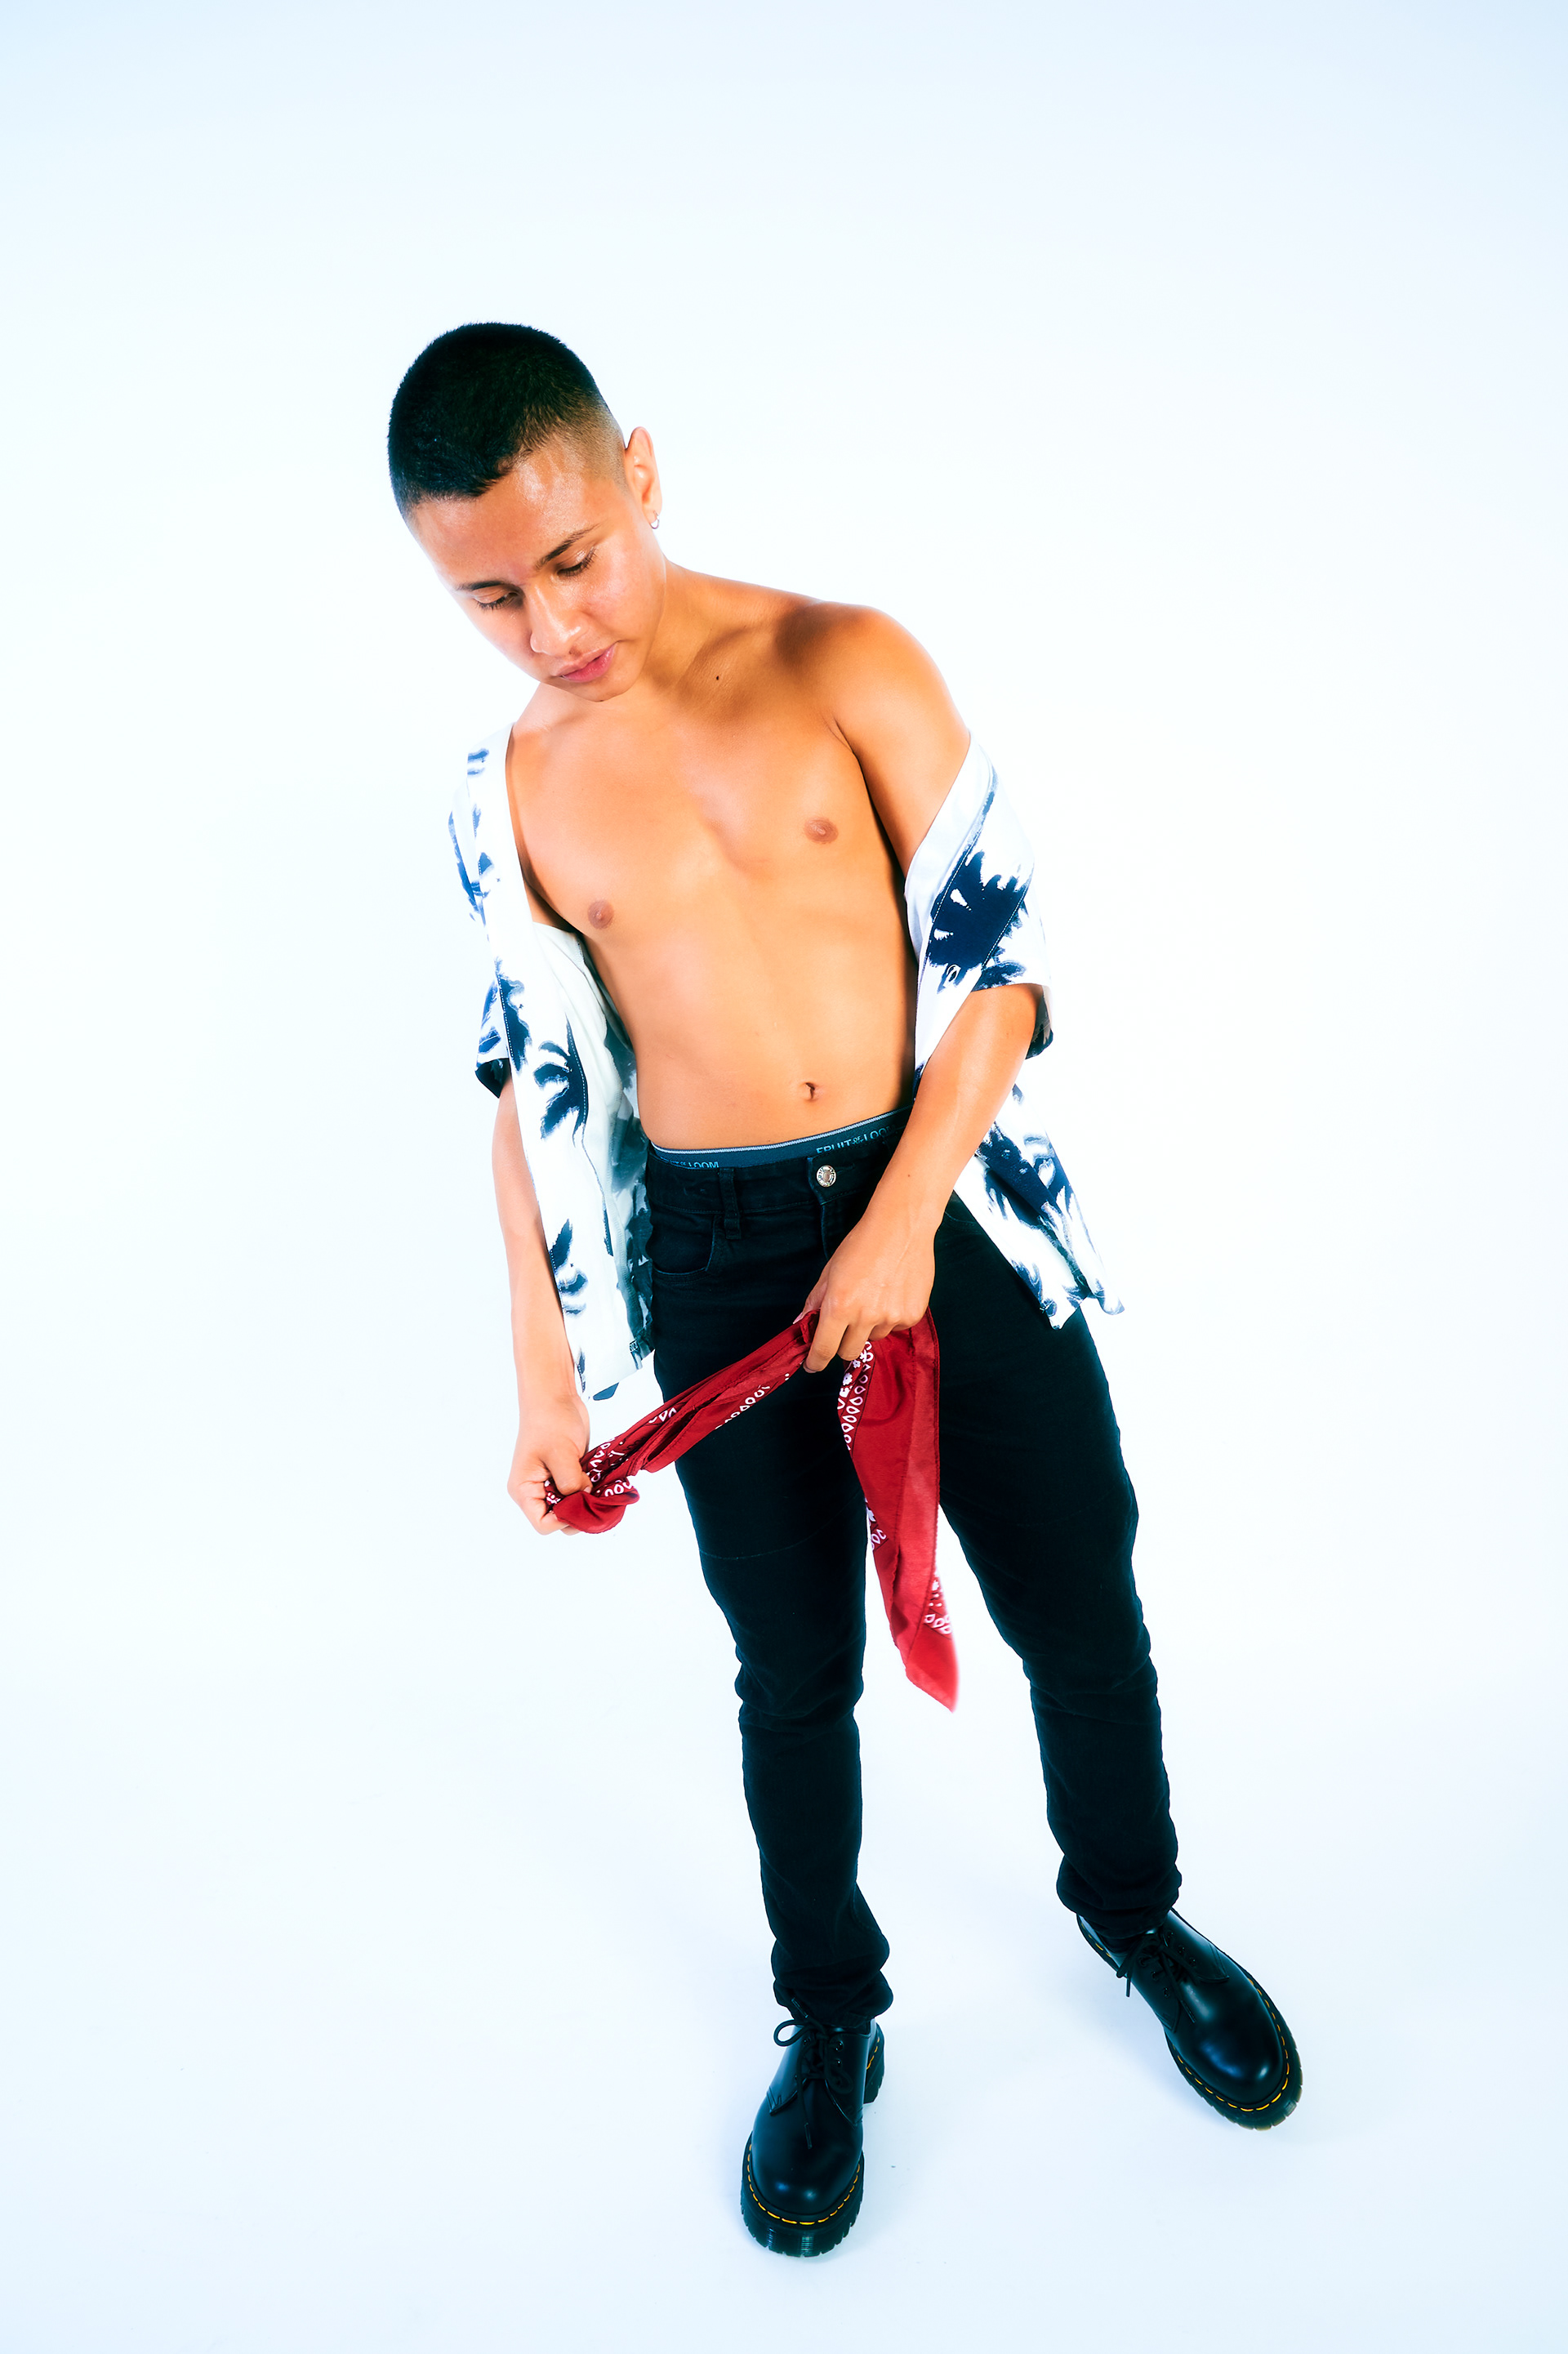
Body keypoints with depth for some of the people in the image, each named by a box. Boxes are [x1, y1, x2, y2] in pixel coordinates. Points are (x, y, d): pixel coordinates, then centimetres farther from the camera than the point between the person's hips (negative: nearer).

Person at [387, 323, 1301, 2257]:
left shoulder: (847, 665, -4)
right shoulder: (511, 796, 3)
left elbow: (1000, 945, -6)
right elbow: (533, 1081, 8)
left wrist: (906, 1220, -14)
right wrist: (546, 1370, 6)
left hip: (949, 1196, -1)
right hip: (714, 1263, 1)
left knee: (1081, 1614, 11)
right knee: (794, 1668, 12)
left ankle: (1131, 1908, 42)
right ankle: (830, 2019, 37)